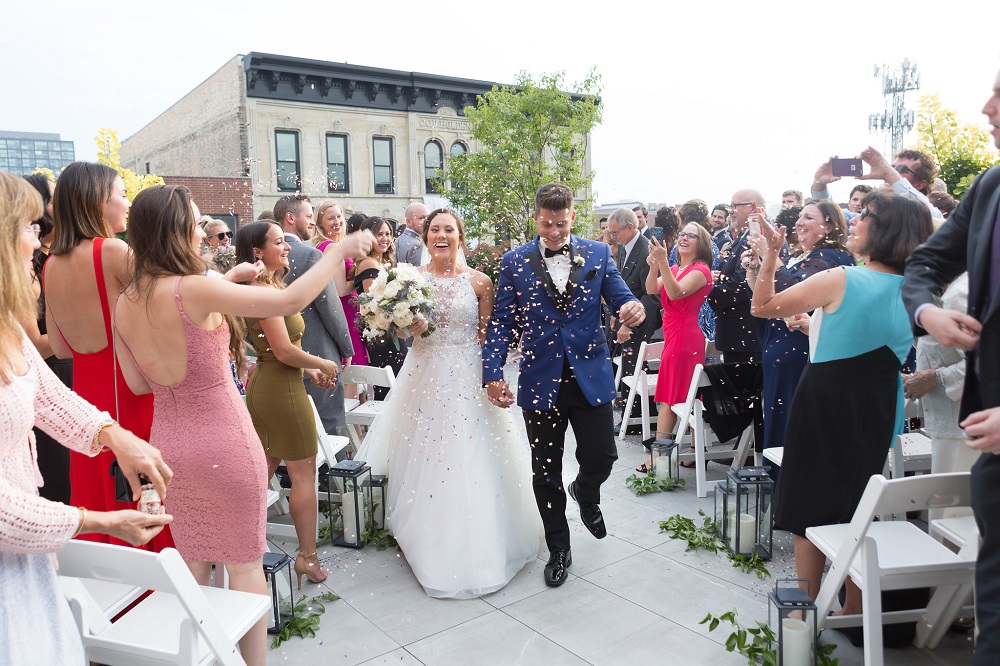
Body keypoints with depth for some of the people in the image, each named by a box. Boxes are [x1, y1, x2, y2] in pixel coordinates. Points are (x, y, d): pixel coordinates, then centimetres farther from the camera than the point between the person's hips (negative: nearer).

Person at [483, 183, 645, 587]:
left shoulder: (597, 254, 4)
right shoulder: (515, 262, 1)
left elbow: (620, 298, -2)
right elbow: (501, 323, 1)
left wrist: (632, 309, -27)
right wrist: (493, 375, -9)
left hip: (590, 376, 0)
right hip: (541, 381, 0)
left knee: (601, 458, 1)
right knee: (546, 472, 9)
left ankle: (585, 494, 40)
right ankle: (558, 551, 30)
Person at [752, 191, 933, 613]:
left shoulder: (839, 280, -18)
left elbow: (761, 307, -11)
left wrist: (770, 258, -4)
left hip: (825, 401, -6)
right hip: (878, 408, 6)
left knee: (811, 507, 8)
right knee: (858, 509, 18)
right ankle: (855, 609, 30)